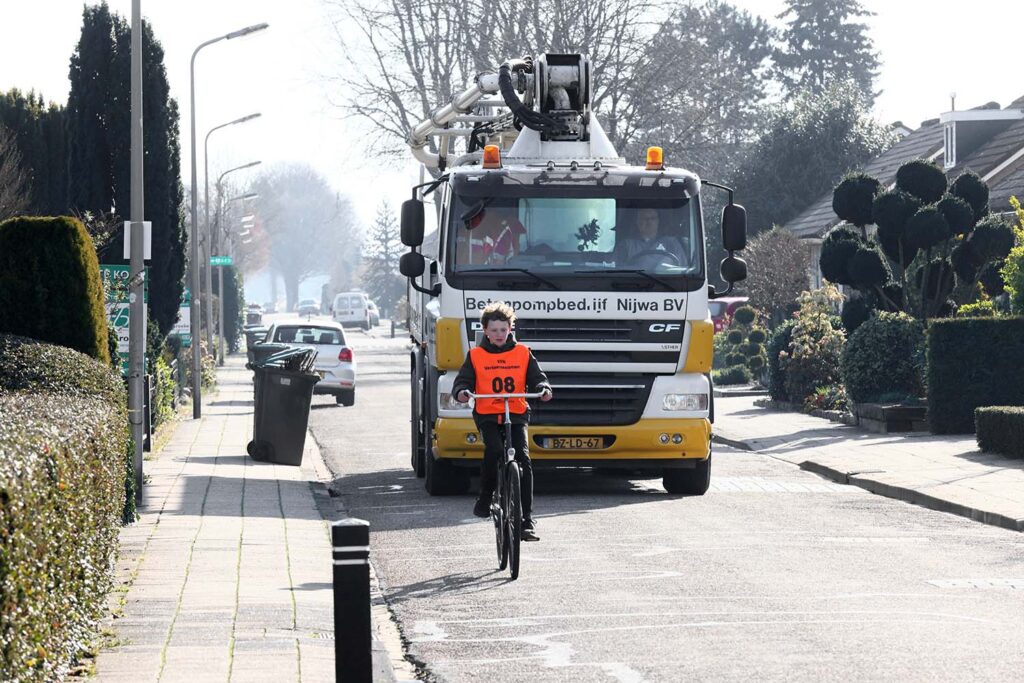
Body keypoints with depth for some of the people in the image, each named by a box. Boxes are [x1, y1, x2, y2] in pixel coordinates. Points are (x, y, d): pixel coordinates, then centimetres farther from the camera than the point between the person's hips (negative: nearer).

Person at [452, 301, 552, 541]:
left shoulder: (523, 354, 10)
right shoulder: (476, 356, 7)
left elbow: (536, 377, 7)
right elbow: (463, 380, 4)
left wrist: (543, 389, -15)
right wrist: (462, 392, -19)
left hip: (517, 415, 1)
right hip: (487, 415, -1)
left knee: (523, 460, -12)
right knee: (493, 450, -28)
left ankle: (527, 519, -8)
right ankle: (485, 498, -6)